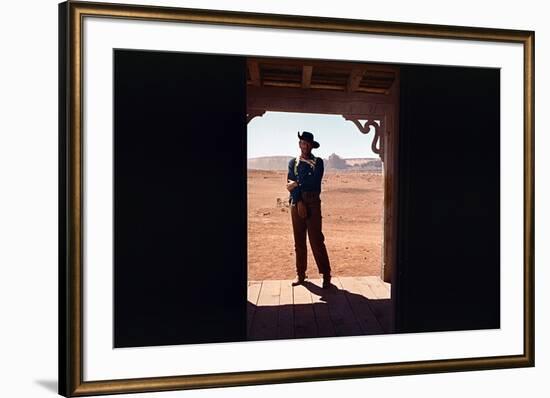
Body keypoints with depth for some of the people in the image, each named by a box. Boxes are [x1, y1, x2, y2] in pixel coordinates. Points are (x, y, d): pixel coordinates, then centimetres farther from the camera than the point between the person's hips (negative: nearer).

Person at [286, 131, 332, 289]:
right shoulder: (293, 163, 11)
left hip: (313, 203, -2)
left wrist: (297, 184, -7)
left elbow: (315, 182, -10)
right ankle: (300, 274, 15)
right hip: (296, 203, 2)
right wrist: (299, 202, -14)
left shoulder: (318, 162, 6)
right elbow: (290, 185, -2)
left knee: (316, 240, -5)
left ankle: (326, 275, 1)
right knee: (299, 240, 6)